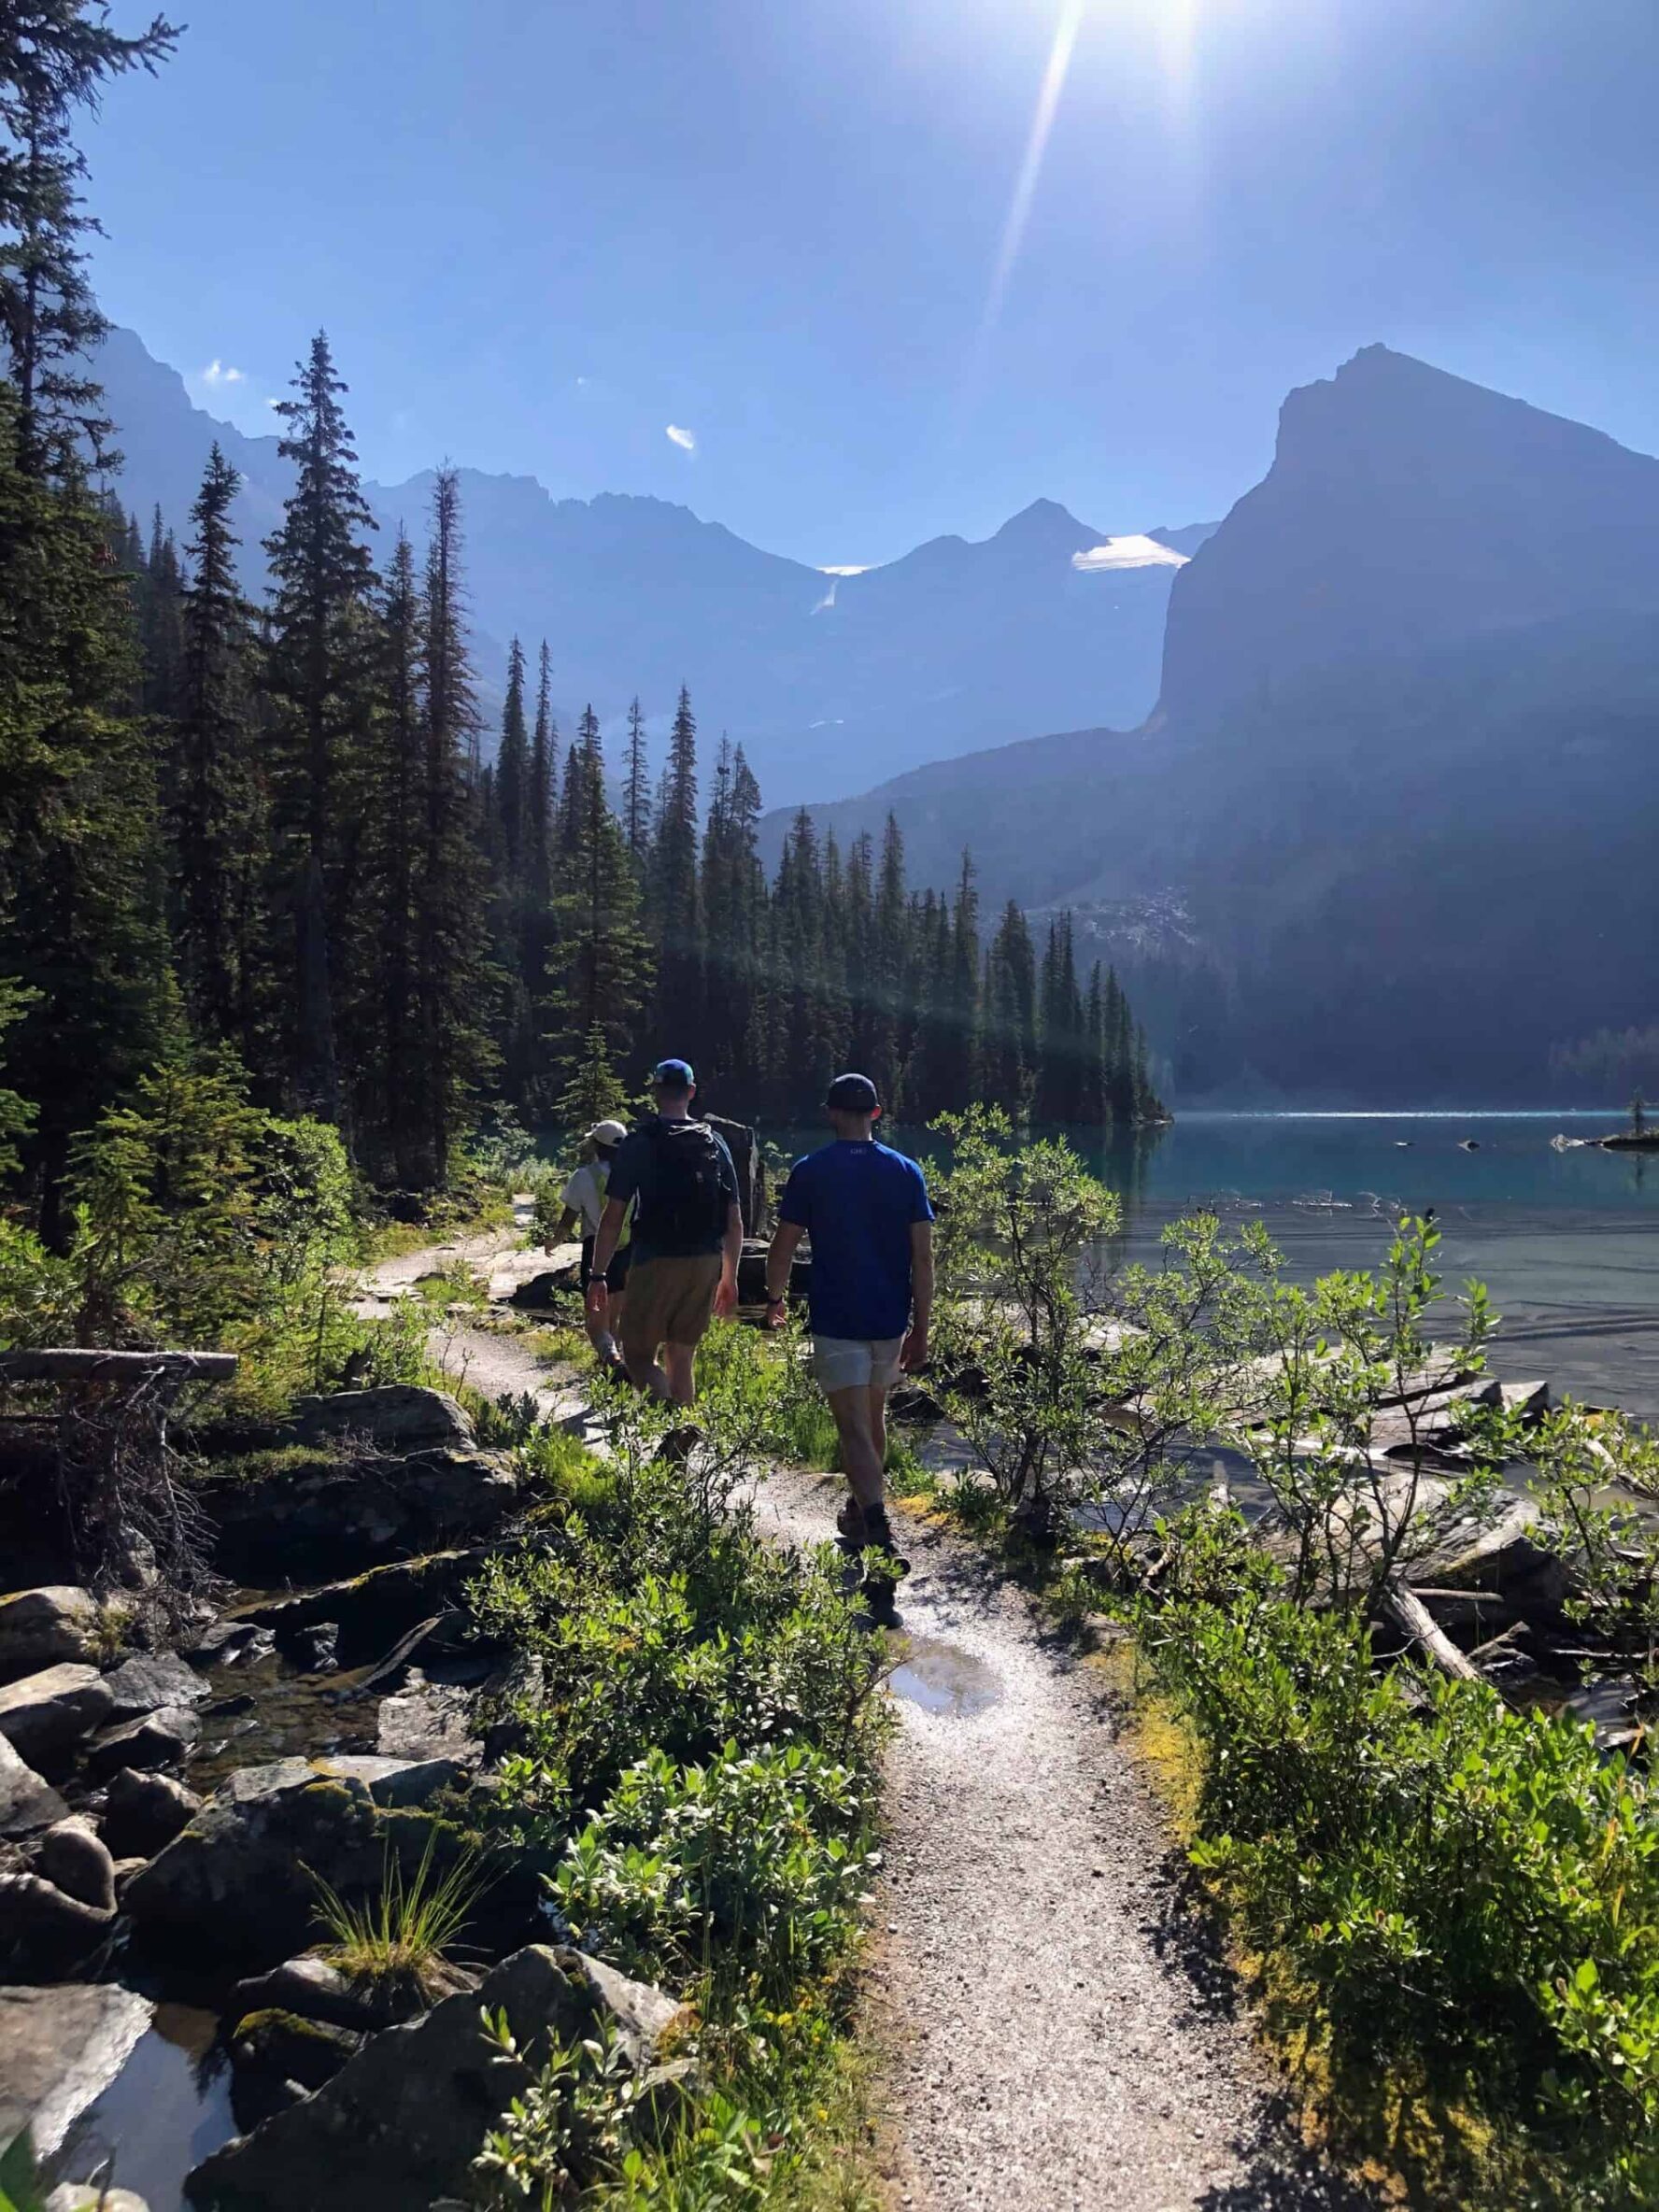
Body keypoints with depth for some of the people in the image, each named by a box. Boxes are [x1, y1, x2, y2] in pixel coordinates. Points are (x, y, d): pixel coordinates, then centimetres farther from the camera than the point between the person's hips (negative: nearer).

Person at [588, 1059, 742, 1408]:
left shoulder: (639, 1144, -5)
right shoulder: (715, 1144, 8)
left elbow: (612, 1220, -8)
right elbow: (735, 1223, 9)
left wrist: (597, 1276, -2)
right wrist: (730, 1278, 17)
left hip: (656, 1263, -5)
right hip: (706, 1265, 5)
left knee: (638, 1355, 2)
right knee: (681, 1359, 16)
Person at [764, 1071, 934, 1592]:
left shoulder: (810, 1172, -6)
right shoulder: (906, 1172, 0)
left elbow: (782, 1247, -5)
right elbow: (922, 1258, -3)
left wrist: (774, 1300, 13)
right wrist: (921, 1329, 3)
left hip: (835, 1323, -4)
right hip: (890, 1322, 4)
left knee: (855, 1432, -6)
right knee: (874, 1416, 23)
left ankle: (883, 1543, -19)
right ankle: (860, 1514, 39)